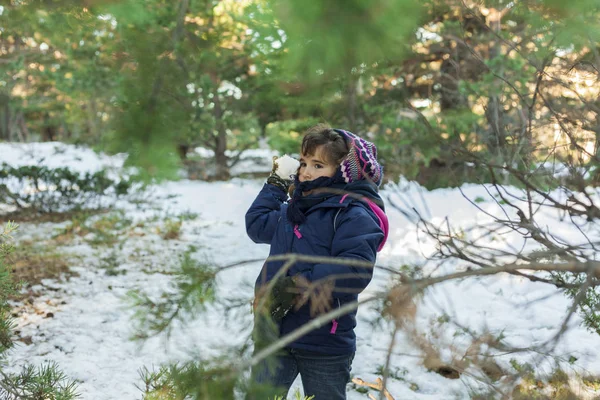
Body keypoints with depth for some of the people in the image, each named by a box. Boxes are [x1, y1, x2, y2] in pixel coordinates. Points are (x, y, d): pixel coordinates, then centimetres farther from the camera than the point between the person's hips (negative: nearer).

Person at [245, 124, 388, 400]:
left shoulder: (354, 214, -16)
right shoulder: (296, 208, 10)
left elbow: (355, 270, -29)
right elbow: (256, 225, 27)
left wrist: (298, 286, -28)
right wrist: (276, 184, 20)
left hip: (324, 346, -7)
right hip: (274, 333, 7)